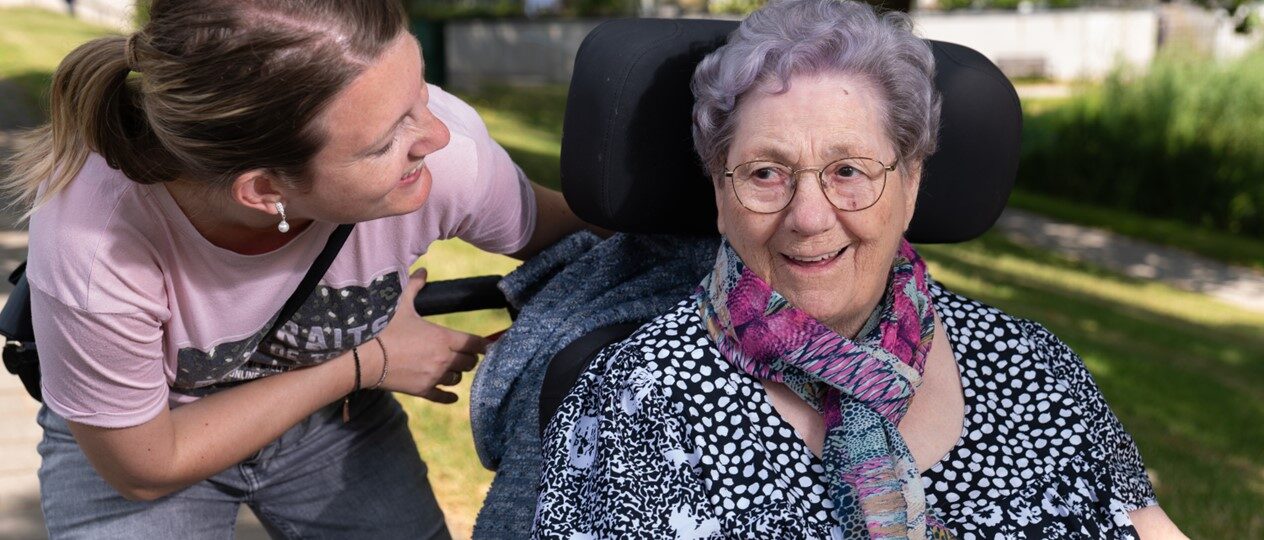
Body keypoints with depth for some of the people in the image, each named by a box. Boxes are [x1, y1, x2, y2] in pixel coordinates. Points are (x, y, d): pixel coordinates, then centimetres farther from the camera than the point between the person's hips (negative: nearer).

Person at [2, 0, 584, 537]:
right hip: (148, 431, -2)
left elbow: (551, 228, -8)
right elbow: (144, 467, -21)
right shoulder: (93, 248, -38)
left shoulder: (450, 152, -33)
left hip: (334, 413, 2)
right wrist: (367, 364, -21)